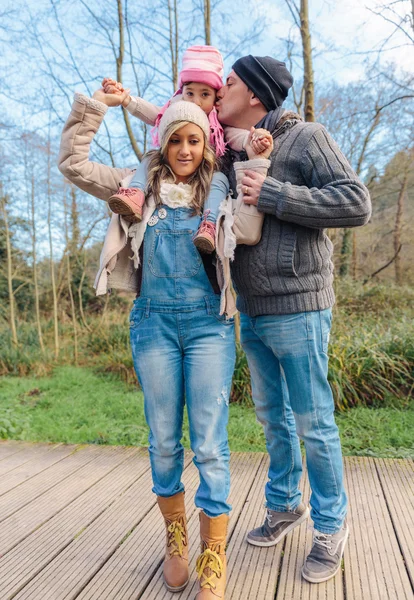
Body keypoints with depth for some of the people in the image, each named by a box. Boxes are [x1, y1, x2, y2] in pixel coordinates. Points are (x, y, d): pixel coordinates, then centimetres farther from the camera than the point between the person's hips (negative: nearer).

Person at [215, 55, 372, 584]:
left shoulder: (304, 137, -8)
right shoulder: (229, 153, 11)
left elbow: (356, 203, -17)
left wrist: (275, 195, -21)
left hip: (297, 308, -7)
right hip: (250, 311, 7)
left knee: (312, 422, 3)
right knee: (271, 414, 18)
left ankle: (331, 526, 25)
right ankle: (285, 505, 38)